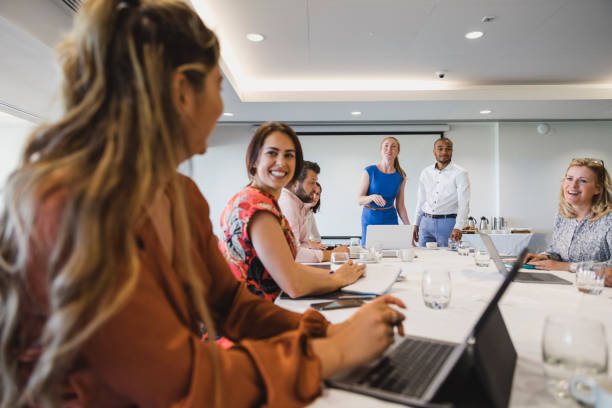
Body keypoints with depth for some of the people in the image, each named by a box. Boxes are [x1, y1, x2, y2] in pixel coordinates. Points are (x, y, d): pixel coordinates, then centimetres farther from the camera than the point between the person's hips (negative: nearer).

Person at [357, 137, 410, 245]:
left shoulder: (400, 175, 3)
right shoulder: (369, 171, -7)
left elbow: (400, 205, 8)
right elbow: (359, 200, -9)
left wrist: (409, 227, 2)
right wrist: (373, 197, -28)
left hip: (391, 219, 3)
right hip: (370, 219, -3)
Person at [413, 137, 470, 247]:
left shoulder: (460, 173, -4)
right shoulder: (425, 172, 10)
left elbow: (464, 204, -11)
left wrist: (458, 228, -22)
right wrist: (416, 224, 11)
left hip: (448, 222, -4)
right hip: (426, 222, 4)